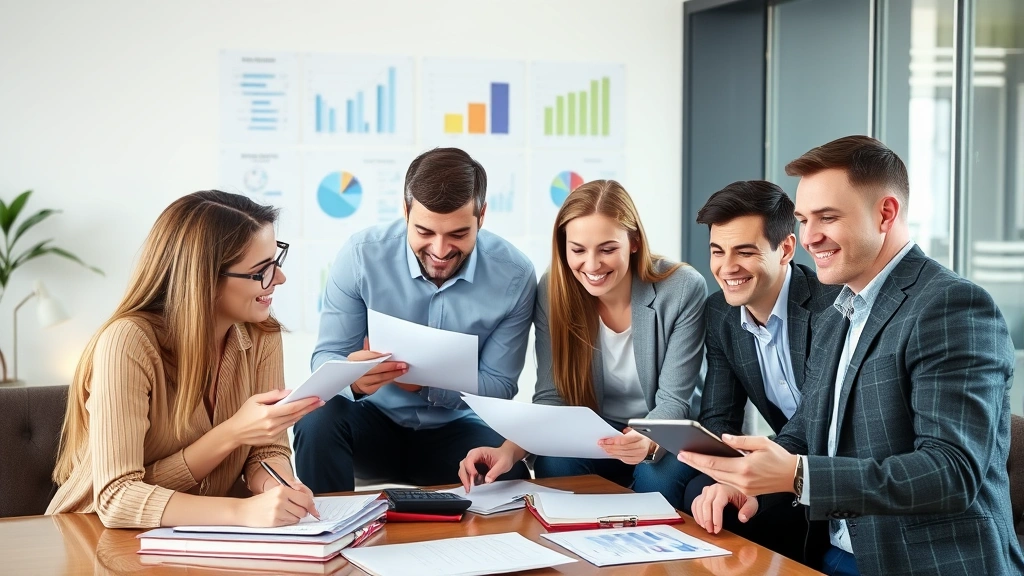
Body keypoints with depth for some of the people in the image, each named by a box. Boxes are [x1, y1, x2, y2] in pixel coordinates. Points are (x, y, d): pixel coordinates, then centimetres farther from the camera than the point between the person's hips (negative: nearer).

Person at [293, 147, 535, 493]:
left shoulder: (514, 276, -12)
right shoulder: (361, 256, -13)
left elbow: (499, 384, -7)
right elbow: (326, 357, -9)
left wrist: (427, 383, -27)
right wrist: (351, 378, -35)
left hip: (455, 428, 0)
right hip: (373, 418, 1)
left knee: (511, 483, -30)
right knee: (318, 420, -31)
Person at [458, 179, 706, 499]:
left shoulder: (683, 289, -19)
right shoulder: (552, 291, -11)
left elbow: (673, 401, -19)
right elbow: (551, 398, -12)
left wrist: (647, 442, -43)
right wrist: (509, 450, -32)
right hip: (593, 437, 2)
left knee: (656, 475, -34)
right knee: (553, 463, -30)